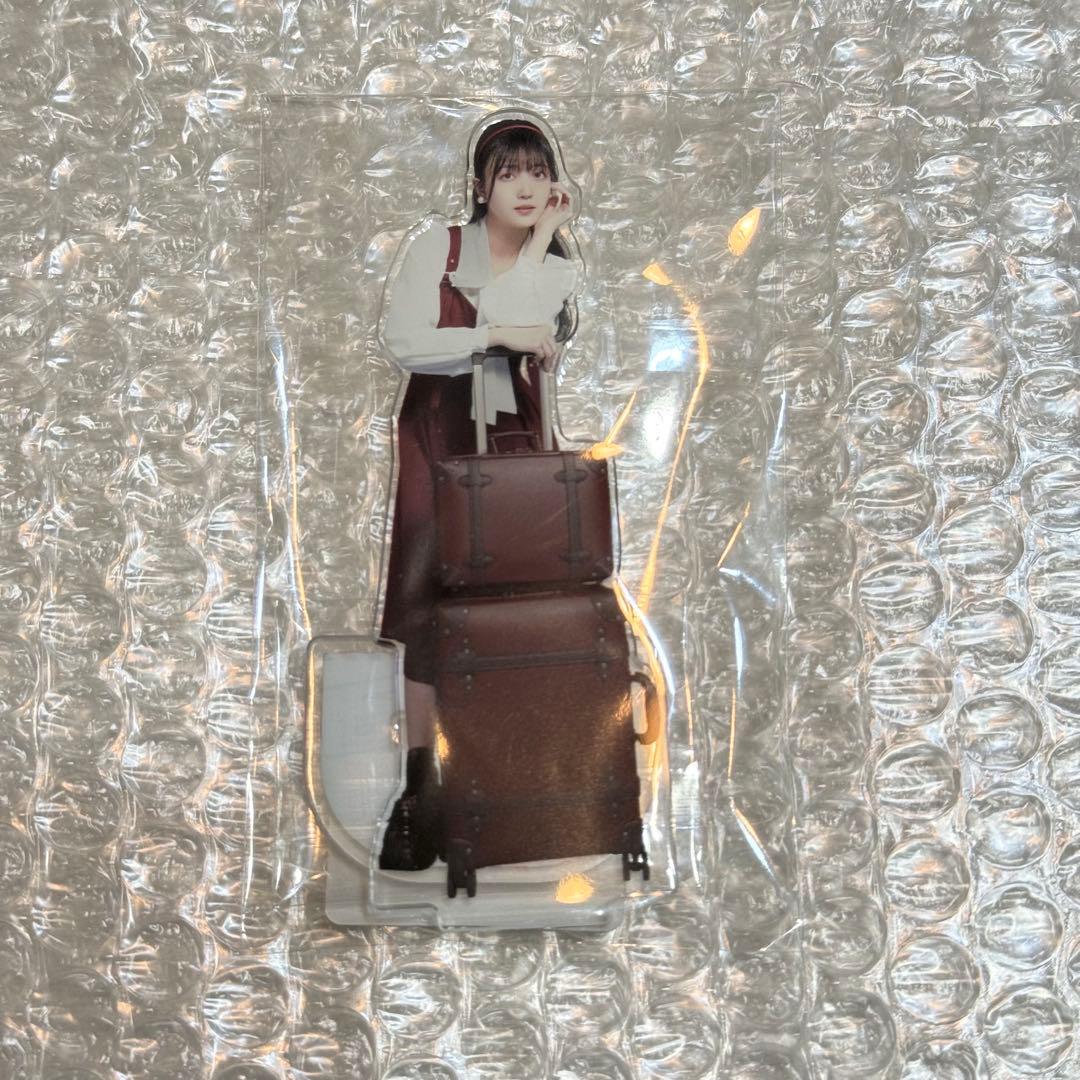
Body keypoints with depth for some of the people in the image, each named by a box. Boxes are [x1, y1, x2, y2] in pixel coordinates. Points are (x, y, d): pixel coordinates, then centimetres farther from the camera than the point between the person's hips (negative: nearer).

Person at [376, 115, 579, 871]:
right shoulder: (438, 246, 2)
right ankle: (421, 788, 3)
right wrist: (502, 336, -12)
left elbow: (513, 318, -12)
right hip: (438, 438, -1)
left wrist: (542, 236, -7)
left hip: (514, 441, 2)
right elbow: (403, 341, -11)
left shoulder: (558, 267, 8)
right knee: (425, 602, -5)